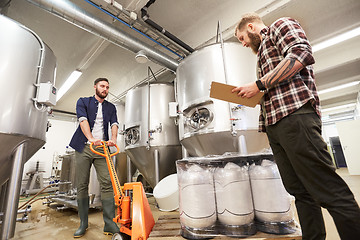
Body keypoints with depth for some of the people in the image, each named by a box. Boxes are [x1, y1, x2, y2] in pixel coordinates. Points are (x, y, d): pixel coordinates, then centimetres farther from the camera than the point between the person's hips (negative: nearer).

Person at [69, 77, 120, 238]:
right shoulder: (83, 102, 10)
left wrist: (113, 139, -20)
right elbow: (82, 119, -8)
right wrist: (91, 139, -25)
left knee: (107, 184, -6)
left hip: (102, 149, 1)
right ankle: (83, 223, 17)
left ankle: (110, 223, 0)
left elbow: (114, 123, 1)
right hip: (84, 148, -1)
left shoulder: (111, 107, 17)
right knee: (82, 186, 4)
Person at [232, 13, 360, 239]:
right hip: (274, 123, 9)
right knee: (300, 190, 9)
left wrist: (259, 84, -10)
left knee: (329, 190, -7)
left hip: (295, 114, -9)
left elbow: (302, 54, -12)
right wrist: (252, 94, 18)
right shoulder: (263, 51, 32)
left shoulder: (281, 25, 10)